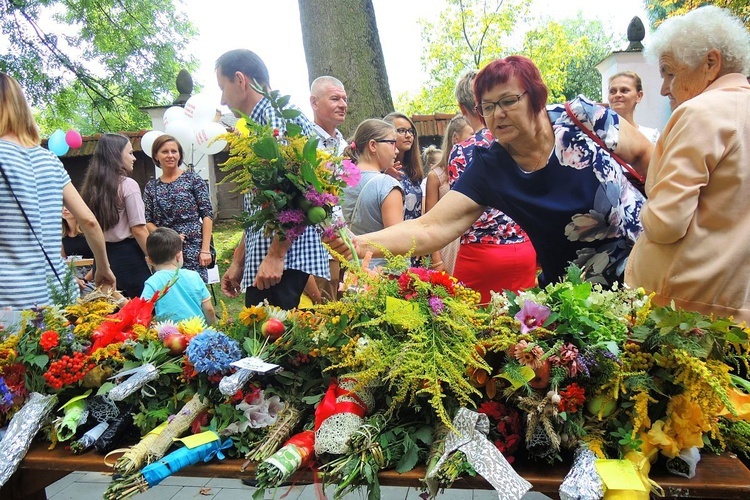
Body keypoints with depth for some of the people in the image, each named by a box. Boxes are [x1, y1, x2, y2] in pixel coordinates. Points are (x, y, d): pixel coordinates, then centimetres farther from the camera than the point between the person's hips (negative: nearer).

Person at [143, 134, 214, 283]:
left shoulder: (193, 179, 2)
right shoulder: (151, 186, 12)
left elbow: (207, 215, -2)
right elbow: (147, 221, 9)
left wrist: (205, 249, -9)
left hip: (193, 249, -3)